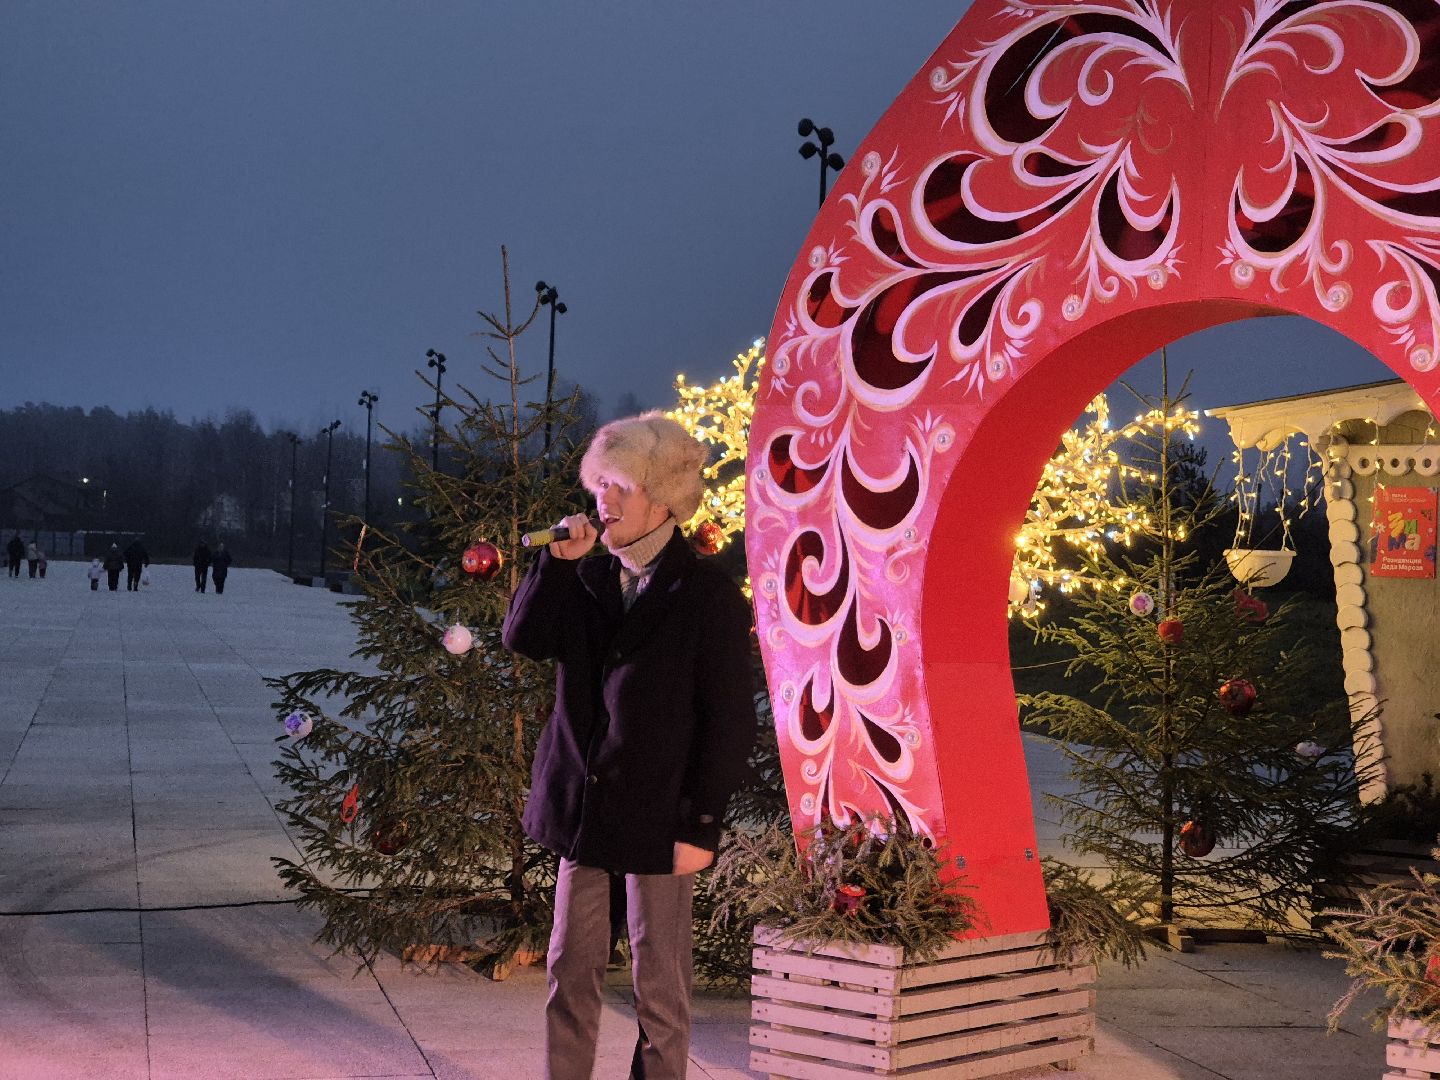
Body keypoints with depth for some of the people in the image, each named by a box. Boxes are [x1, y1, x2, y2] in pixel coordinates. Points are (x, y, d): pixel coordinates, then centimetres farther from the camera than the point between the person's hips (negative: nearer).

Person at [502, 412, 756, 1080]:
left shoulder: (709, 595, -9)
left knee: (659, 978, 7)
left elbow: (731, 721, -10)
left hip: (658, 815, -5)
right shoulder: (587, 580, 8)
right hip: (581, 802, 5)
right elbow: (523, 638, -5)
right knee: (570, 966, 12)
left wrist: (701, 826, -13)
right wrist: (557, 561, -12)